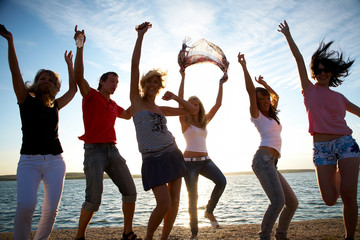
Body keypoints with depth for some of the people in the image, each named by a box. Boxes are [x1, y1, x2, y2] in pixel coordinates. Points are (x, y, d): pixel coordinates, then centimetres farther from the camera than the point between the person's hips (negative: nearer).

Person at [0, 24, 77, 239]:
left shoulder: (54, 106, 16)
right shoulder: (26, 100, 9)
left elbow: (73, 88, 23)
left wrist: (69, 65, 25)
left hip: (54, 161, 3)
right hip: (29, 161, -3)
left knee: (51, 209, -7)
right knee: (26, 205, -22)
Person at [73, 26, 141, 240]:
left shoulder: (114, 105, 21)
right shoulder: (91, 95, 3)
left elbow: (128, 115, 39)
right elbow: (78, 76, -15)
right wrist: (80, 46, -22)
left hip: (113, 151, 7)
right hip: (94, 150, -6)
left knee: (130, 191, 0)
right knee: (94, 197, -13)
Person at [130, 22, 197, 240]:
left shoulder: (162, 109, 14)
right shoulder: (136, 101, 3)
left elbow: (192, 110, 19)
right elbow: (134, 65, -4)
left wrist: (175, 97, 5)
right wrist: (141, 35, -5)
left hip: (173, 155, 6)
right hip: (153, 159, -5)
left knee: (174, 202, 4)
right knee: (164, 205, -10)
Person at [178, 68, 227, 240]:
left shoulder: (204, 121, 13)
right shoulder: (185, 121, 0)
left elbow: (218, 104, 11)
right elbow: (180, 100, -13)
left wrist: (221, 84, 9)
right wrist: (183, 77, -17)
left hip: (205, 160, 4)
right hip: (190, 161, -4)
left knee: (221, 181, -21)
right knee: (193, 197, -5)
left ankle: (209, 211, 3)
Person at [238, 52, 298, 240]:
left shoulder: (271, 115, 25)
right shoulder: (257, 115, 4)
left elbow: (276, 96, 41)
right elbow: (251, 91, -7)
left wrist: (263, 83, 42)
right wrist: (244, 67, -9)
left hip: (271, 163, 9)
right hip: (263, 159, -8)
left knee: (292, 202, 8)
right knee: (278, 201, -21)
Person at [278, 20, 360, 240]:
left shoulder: (339, 97, 15)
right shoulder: (310, 90, 9)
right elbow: (299, 60, 6)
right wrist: (288, 36, 4)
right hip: (321, 147, -1)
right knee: (330, 199, -5)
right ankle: (338, 177, 30)